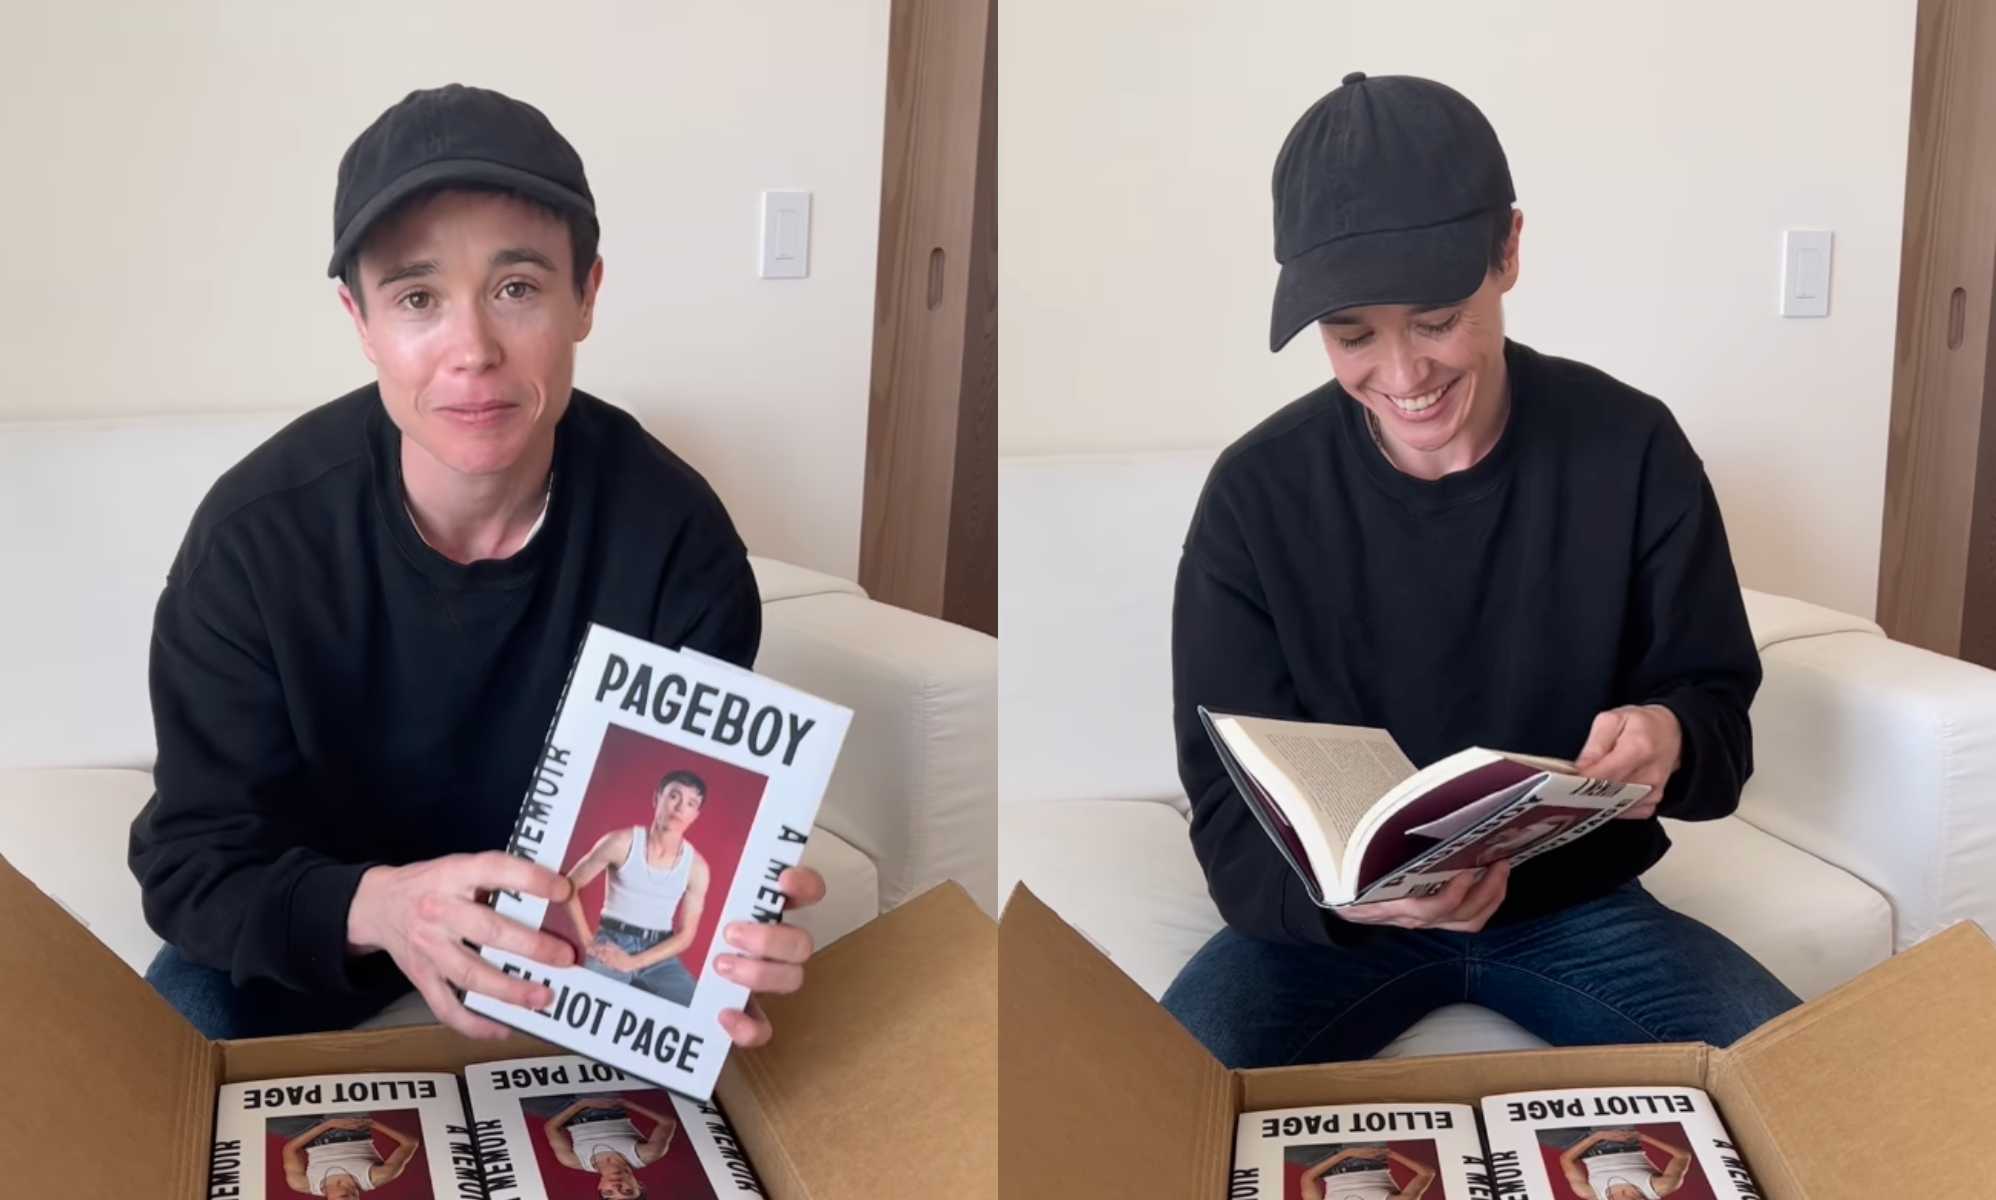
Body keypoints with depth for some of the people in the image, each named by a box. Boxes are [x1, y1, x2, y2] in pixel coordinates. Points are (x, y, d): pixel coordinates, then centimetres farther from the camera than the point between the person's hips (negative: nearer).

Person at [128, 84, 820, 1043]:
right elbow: (193, 863, -22)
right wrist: (375, 906, -45)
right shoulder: (256, 536, -24)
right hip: (320, 930, 0)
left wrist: (722, 932, -45)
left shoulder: (676, 539, -22)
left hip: (579, 922, 1)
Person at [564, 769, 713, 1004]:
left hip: (659, 955, 2)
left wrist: (633, 962, -12)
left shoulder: (696, 867, -3)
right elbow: (570, 886, 2)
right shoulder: (622, 843, -7)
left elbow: (685, 935, -1)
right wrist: (587, 941, -4)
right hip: (613, 943, -2)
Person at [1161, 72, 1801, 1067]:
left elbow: (1717, 711, -3)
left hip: (1576, 901, 2)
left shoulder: (1632, 450, -9)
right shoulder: (1257, 495, -11)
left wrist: (1669, 740, -29)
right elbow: (1231, 807, -12)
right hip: (1330, 914, -1)